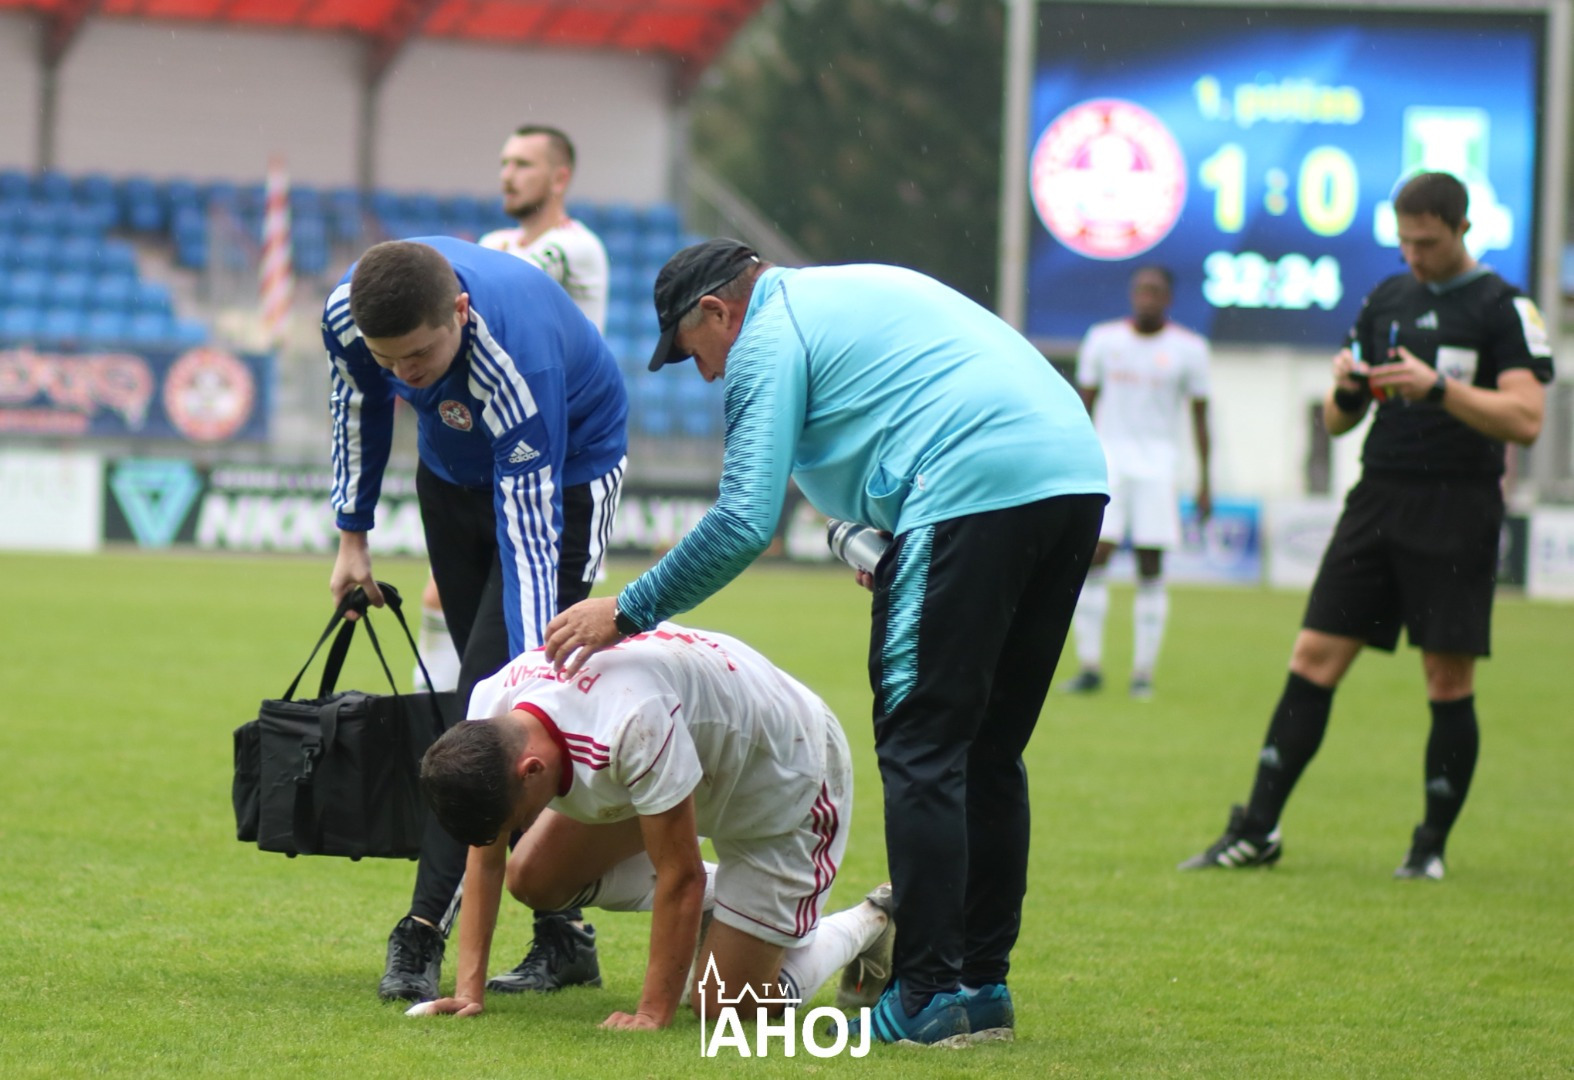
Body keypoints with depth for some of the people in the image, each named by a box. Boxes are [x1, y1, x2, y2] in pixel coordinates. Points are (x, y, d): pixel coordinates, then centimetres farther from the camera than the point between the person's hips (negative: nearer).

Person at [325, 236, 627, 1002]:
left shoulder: (516, 365, -42)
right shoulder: (346, 312, -26)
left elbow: (529, 541, -41)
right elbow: (359, 406, 0)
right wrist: (352, 536, 6)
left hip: (565, 474, -6)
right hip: (452, 473, 6)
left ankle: (425, 931, -18)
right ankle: (564, 937, 12)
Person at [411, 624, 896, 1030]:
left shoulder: (631, 722, -44)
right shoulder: (489, 709, -21)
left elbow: (682, 878, -34)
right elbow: (485, 856, -8)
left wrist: (653, 1015, -28)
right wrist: (469, 989, -13)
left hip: (786, 773, -7)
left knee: (723, 1006, -8)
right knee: (531, 876, -2)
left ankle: (866, 926, 19)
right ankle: (723, 899, 16)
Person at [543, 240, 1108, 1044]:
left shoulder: (768, 337, 4)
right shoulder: (857, 290, 31)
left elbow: (744, 523, -4)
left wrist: (627, 610, 3)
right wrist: (891, 551, 23)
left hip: (974, 488, -9)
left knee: (920, 749, -3)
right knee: (988, 751, 15)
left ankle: (929, 995, -5)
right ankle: (982, 982, 18)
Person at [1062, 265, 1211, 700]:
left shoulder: (1189, 349, 2)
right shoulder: (1103, 339, 5)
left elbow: (1200, 416, 7)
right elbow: (1084, 405, 10)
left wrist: (1204, 483, 5)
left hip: (1158, 464, -1)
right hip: (1108, 460, 1)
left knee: (1151, 568, -3)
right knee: (1092, 559, -9)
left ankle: (1143, 672, 2)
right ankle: (1089, 667, -2)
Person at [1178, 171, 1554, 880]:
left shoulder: (1503, 309, -3)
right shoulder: (1384, 301, 14)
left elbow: (1524, 419, -14)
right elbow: (1337, 422, 18)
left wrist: (1438, 388, -23)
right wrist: (1345, 390, -5)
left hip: (1457, 510, -5)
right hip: (1377, 501, 5)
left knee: (1448, 679, -2)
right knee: (1313, 659, -1)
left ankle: (1431, 845, 9)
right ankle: (1256, 831, 1)